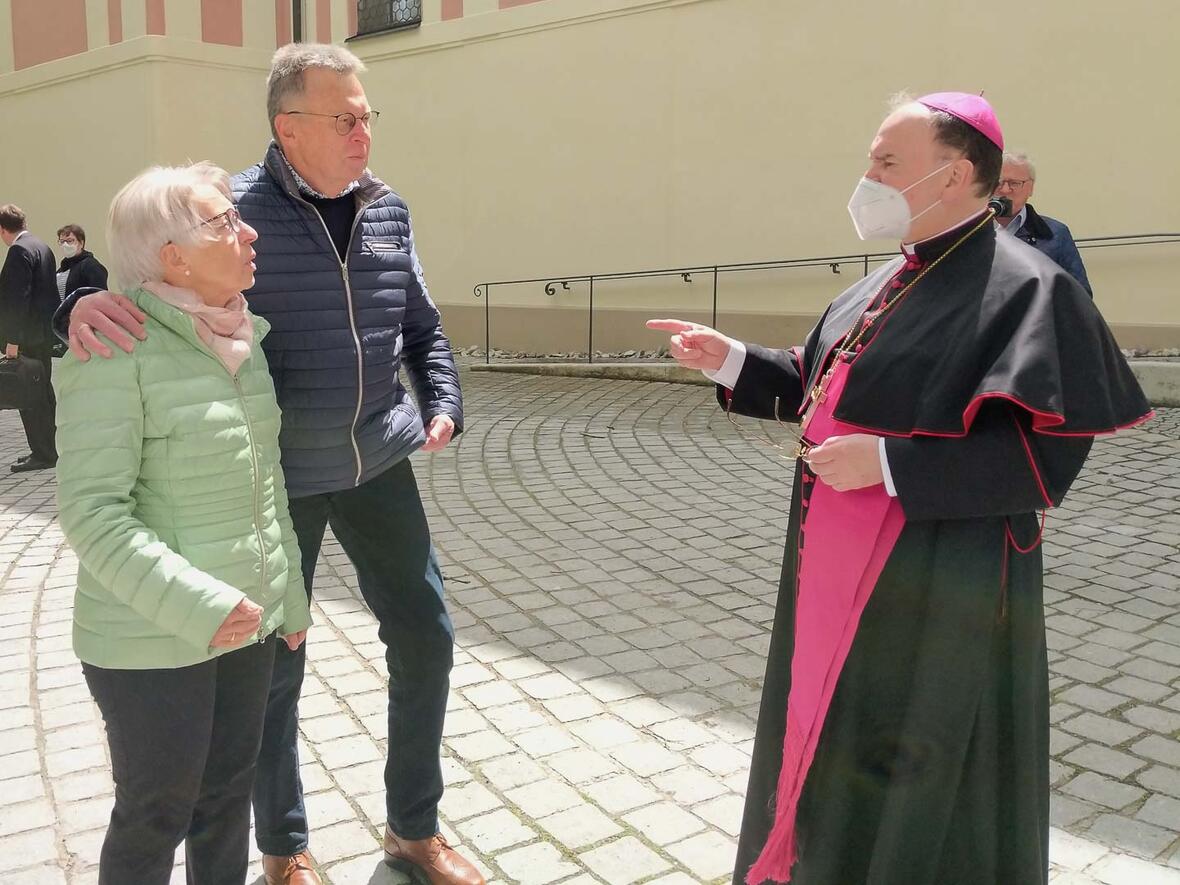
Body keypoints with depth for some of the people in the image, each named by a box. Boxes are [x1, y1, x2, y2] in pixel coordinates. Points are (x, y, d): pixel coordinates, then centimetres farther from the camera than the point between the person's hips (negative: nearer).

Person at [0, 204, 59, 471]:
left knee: (29, 397, -4)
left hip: (29, 336, -10)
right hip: (45, 332, 10)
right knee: (43, 393, 15)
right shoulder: (41, 246, 13)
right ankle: (48, 449, 23)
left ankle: (43, 454, 0)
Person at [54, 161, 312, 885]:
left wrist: (290, 595, 15)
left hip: (249, 623, 6)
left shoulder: (243, 336, 5)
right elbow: (93, 511, -21)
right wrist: (198, 605, -26)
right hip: (154, 642, -6)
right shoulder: (116, 351, -17)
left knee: (230, 795, 19)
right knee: (157, 815, 12)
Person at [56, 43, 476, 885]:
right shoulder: (232, 209, -12)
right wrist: (85, 305, -34)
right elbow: (146, 291, -10)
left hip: (377, 463, 5)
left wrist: (443, 404, -4)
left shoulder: (388, 210, 3)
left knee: (426, 639, 8)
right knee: (273, 665, 9)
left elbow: (422, 329, 12)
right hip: (276, 478, -4)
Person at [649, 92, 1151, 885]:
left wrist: (889, 465, -26)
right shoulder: (890, 282, 10)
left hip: (935, 588, -8)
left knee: (921, 786, 8)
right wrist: (731, 361, 6)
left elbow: (1046, 453, -23)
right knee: (837, 749, 22)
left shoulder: (1024, 288, -17)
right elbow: (823, 389, 16)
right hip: (845, 569, 9)